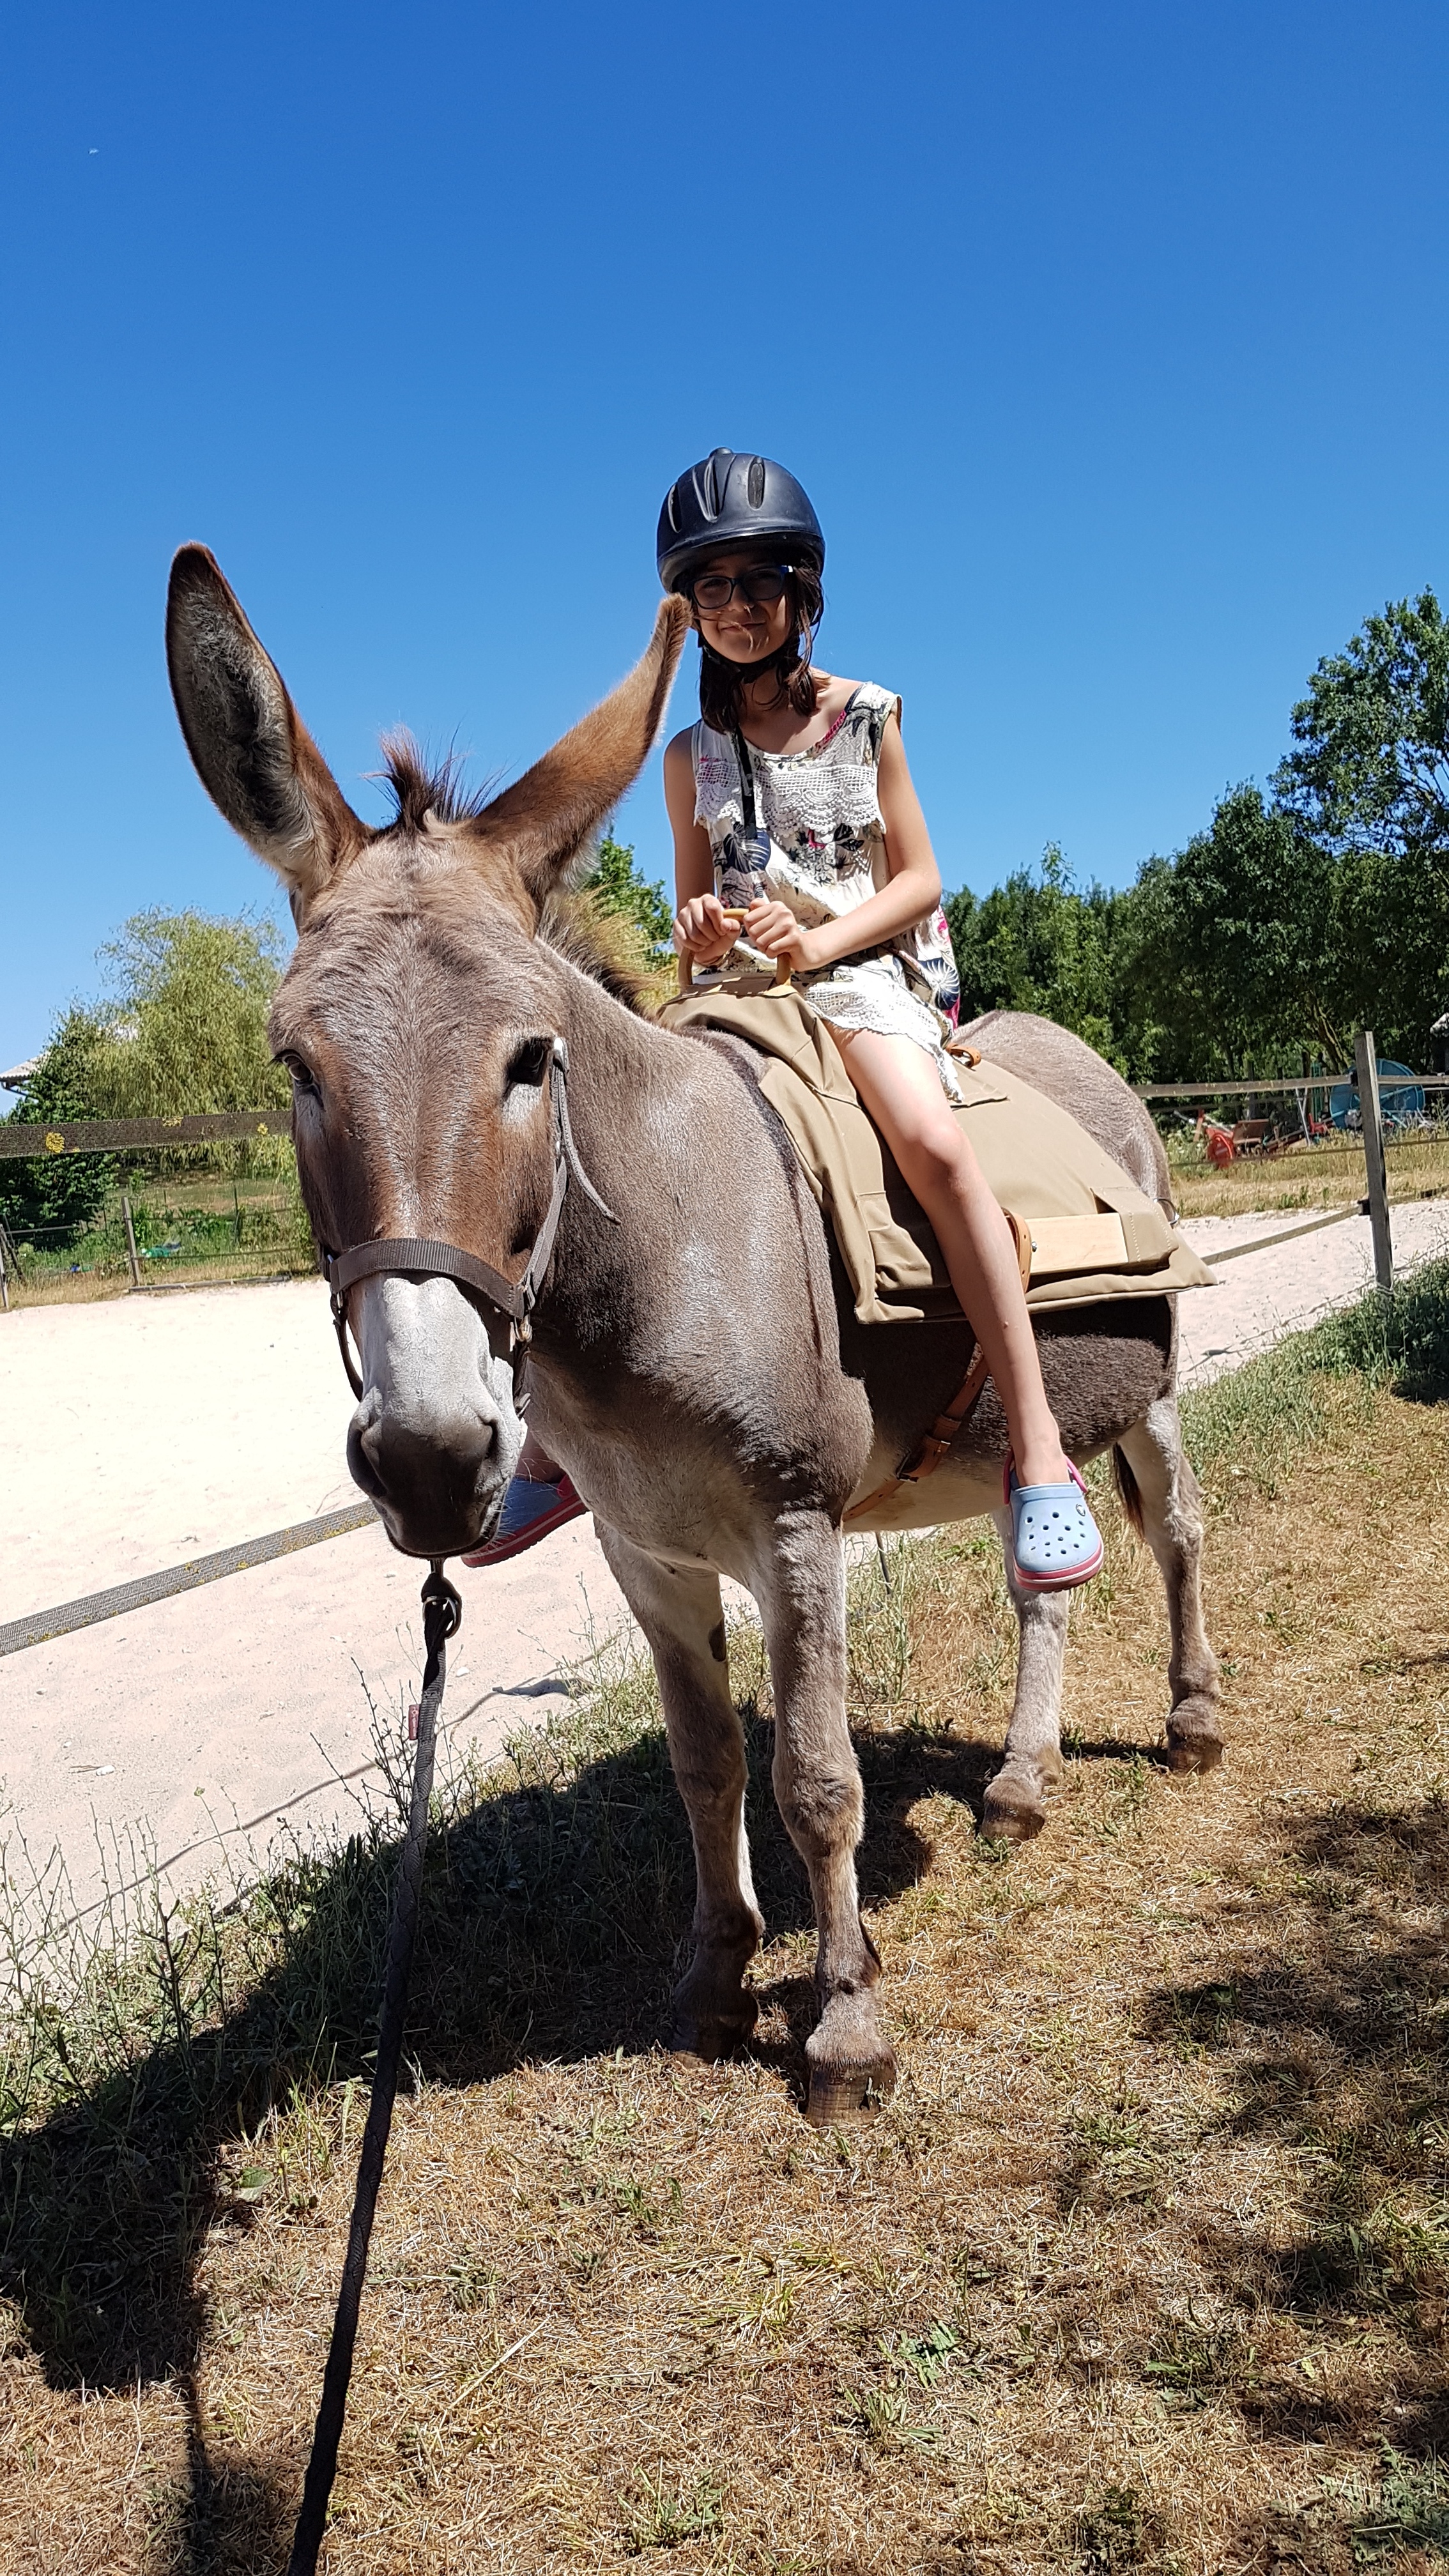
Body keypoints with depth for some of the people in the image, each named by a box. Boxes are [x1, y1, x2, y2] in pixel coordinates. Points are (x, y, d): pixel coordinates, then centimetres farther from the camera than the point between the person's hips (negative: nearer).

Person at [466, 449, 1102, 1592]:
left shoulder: (866, 718, 6)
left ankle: (1038, 1453, -31)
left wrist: (822, 938, -15)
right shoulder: (693, 756, 12)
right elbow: (692, 913, 16)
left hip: (862, 970, -4)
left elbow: (918, 878, 3)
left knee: (933, 1139, -34)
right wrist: (702, 933, -9)